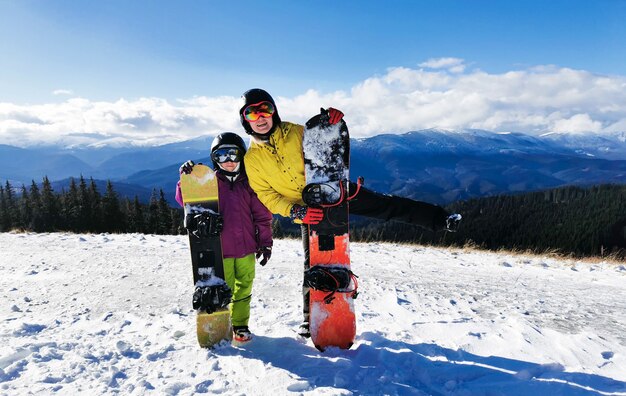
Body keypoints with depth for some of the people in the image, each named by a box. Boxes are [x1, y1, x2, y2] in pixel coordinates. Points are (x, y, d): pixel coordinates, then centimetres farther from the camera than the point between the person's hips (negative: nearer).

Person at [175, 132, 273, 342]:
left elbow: (262, 214, 7)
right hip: (220, 249, -2)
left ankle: (240, 325, 26)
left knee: (243, 288, 11)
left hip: (246, 247, 2)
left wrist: (265, 243, 5)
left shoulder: (248, 183, 4)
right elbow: (186, 200, -1)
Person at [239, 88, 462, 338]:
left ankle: (440, 219, 0)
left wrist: (331, 125, -19)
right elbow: (267, 196, -8)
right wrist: (296, 211, -26)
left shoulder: (295, 132, -7)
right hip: (308, 212, 0)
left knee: (386, 205, -10)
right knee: (313, 264, 5)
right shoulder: (252, 159, -6)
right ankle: (310, 316, 24)